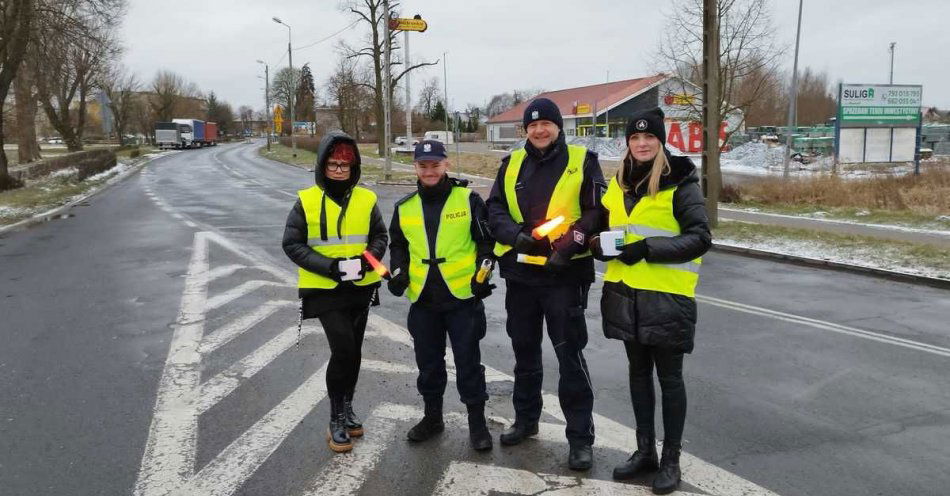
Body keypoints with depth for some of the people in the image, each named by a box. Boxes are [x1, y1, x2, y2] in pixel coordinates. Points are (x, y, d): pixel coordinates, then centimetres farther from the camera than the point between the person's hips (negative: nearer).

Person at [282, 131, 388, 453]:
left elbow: (380, 237, 8)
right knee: (343, 348, -14)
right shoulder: (306, 201, -7)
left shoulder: (366, 199, 0)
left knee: (353, 351, 14)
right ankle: (336, 420, 3)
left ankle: (346, 409, 34)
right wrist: (329, 266, -18)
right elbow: (292, 244, -6)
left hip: (361, 287, 4)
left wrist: (366, 259, -14)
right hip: (324, 290, -4)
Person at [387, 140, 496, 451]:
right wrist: (398, 272, 3)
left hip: (463, 296, -4)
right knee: (428, 361, 15)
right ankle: (432, 416, 32)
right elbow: (398, 245, 19)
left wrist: (483, 271, -11)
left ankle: (477, 422, 18)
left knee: (468, 361, 3)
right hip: (422, 299, 4)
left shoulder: (467, 199, -3)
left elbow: (486, 239, 1)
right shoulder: (405, 207, 8)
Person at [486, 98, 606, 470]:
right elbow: (495, 209, 6)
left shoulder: (583, 161, -1)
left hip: (565, 274, -4)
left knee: (570, 356, -1)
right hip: (520, 272, 5)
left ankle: (580, 437, 9)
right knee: (524, 351, 17)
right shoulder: (512, 164, 10)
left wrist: (570, 244, -19)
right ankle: (526, 419, 35)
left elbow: (597, 211, -6)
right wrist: (516, 236, -13)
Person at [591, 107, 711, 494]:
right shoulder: (619, 183, 10)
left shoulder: (680, 183, -9)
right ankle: (645, 451, 29)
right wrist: (601, 245, -3)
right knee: (638, 372, 15)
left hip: (666, 296, -6)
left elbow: (700, 238, -14)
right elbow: (606, 227, 20)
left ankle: (671, 459, 19)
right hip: (626, 294, 6)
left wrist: (648, 249, -23)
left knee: (669, 377, 5)